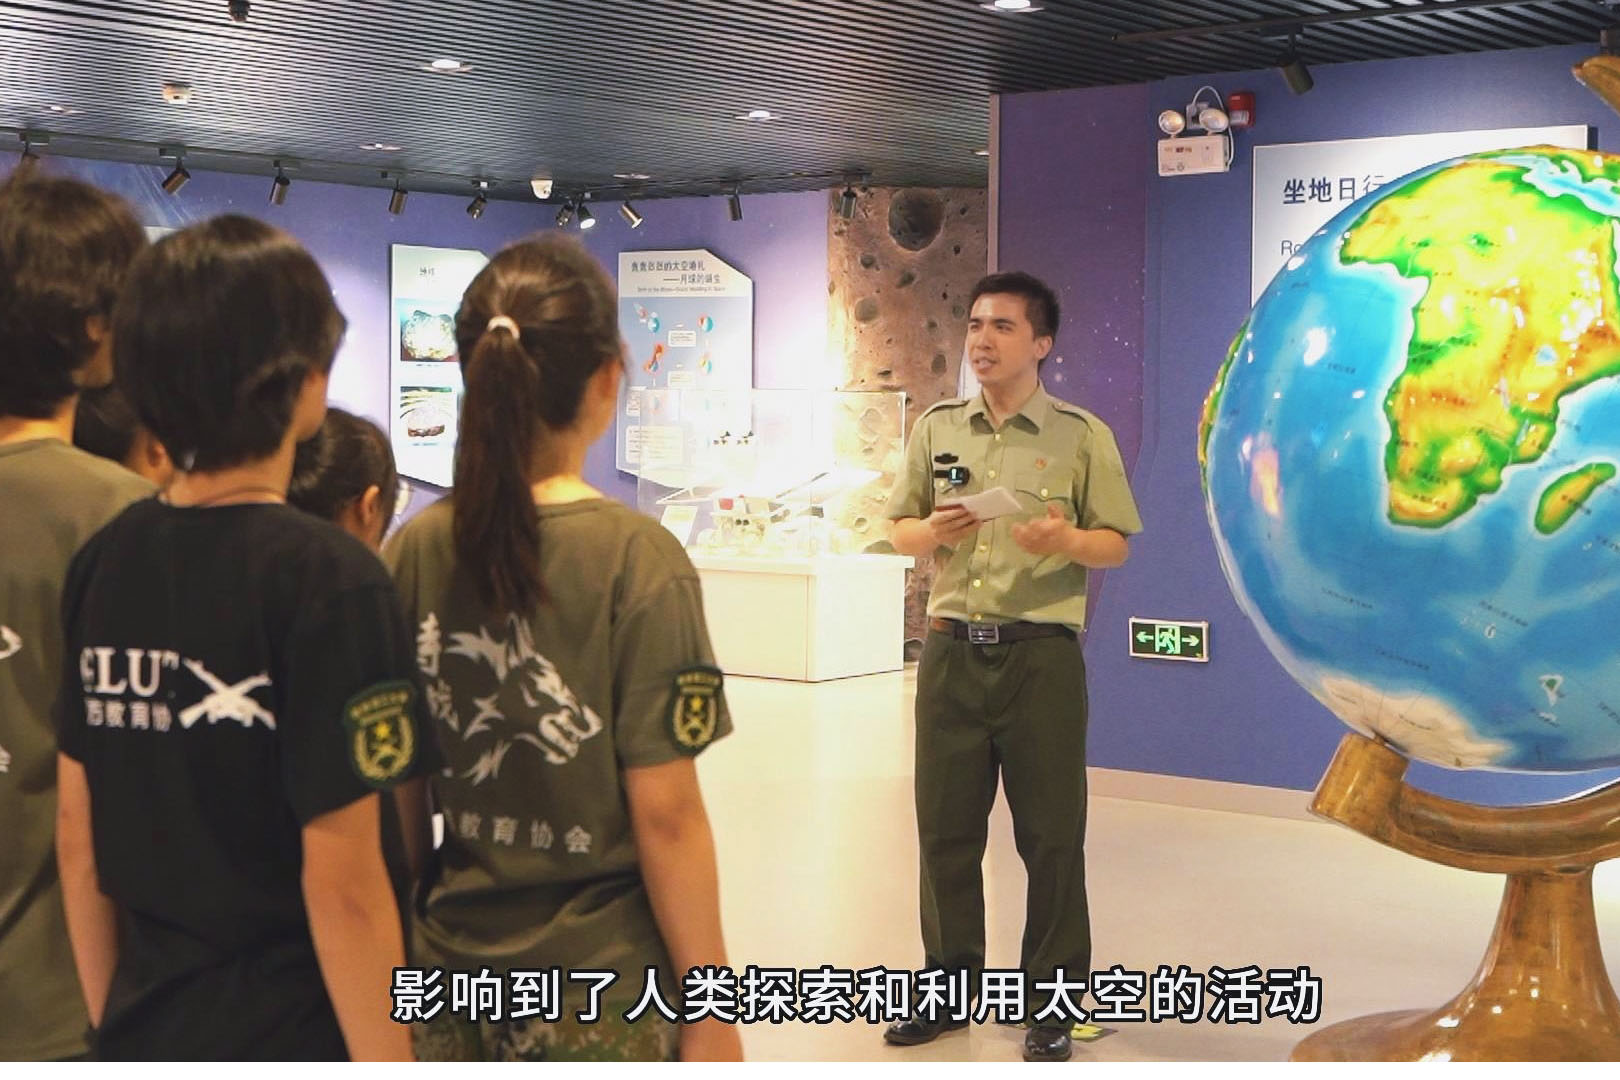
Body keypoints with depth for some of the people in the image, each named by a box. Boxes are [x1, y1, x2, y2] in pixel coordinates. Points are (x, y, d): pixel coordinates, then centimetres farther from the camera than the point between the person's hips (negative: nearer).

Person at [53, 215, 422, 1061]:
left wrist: (110, 1024, 15)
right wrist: (393, 1065, -10)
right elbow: (339, 882, -19)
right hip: (292, 1038, -5)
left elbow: (74, 835, 5)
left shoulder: (100, 563, -1)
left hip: (143, 1034, 5)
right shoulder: (326, 576, -19)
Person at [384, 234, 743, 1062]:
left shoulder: (411, 552, -5)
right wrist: (711, 1011, -6)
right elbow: (664, 813, -15)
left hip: (449, 970, 4)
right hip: (597, 984, -3)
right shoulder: (639, 560, -16)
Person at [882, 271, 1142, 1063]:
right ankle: (951, 984, 22)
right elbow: (898, 531, 13)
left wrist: (1065, 539, -19)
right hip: (951, 649, 3)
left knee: (1051, 834, 2)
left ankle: (1052, 1000, 14)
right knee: (945, 826, 8)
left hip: (1041, 654, -3)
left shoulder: (1083, 435, 1)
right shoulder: (936, 427, 9)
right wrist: (934, 532, -9)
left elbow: (1117, 545, 1)